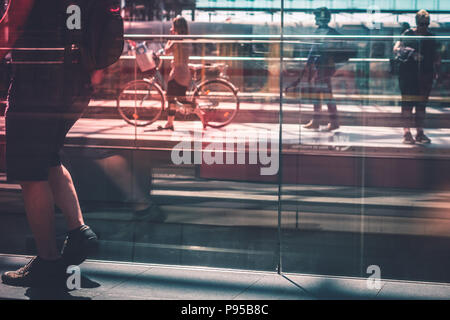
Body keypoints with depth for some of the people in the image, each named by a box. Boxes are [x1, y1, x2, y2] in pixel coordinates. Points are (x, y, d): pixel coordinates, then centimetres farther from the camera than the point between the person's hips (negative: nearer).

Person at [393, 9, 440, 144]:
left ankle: (420, 133, 11)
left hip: (425, 74, 4)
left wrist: (436, 70, 5)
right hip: (408, 73, -3)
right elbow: (395, 49, -3)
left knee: (422, 104, 6)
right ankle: (406, 133, -5)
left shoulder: (431, 37, 12)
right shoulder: (408, 34, 2)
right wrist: (404, 50, -22)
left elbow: (436, 56, 17)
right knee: (408, 103, -7)